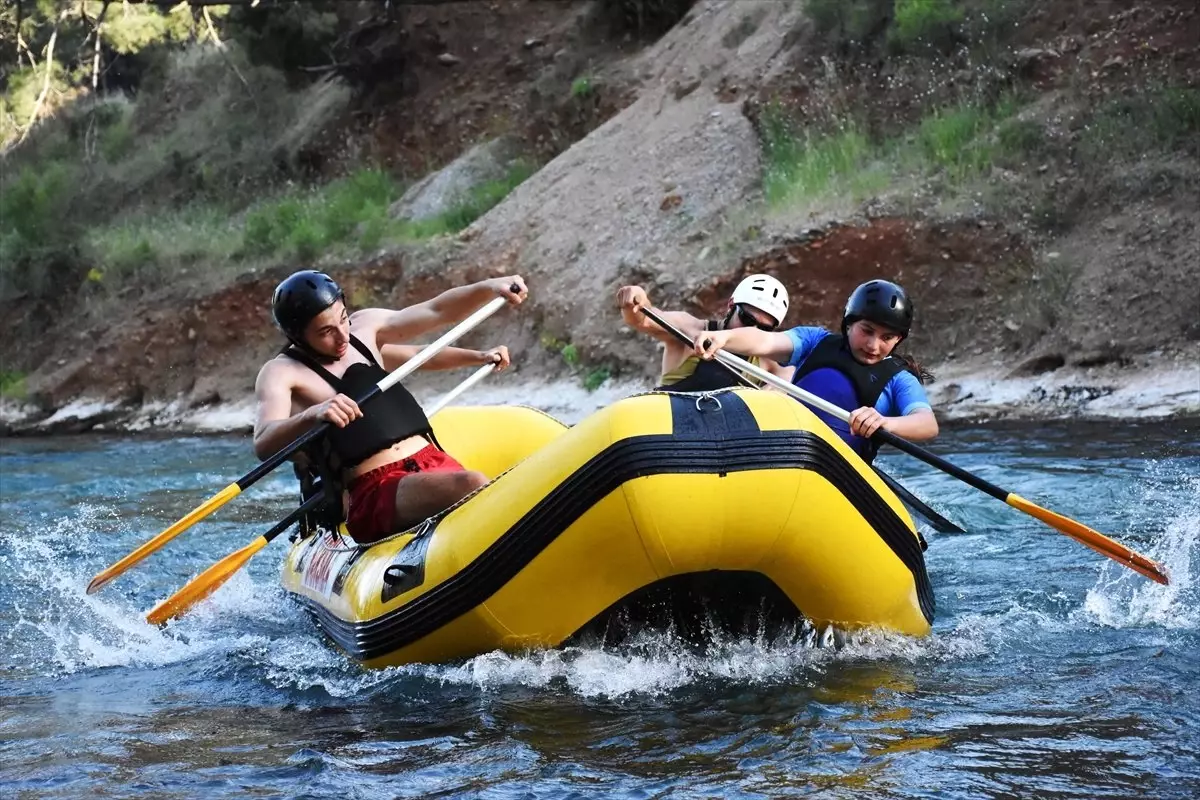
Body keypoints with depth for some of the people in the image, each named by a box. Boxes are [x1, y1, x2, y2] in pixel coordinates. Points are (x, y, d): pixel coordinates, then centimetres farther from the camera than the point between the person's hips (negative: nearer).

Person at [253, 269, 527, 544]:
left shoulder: (363, 328, 14)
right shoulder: (280, 373, -3)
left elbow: (437, 311, 14)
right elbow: (263, 445, -20)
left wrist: (490, 287, -3)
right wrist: (311, 415, -39)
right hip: (375, 493, -7)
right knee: (472, 487, -32)